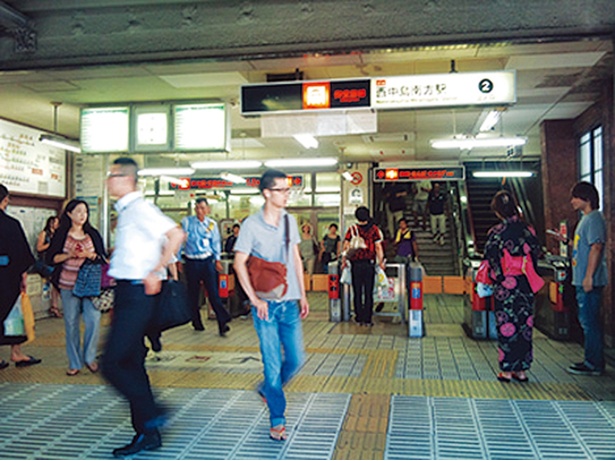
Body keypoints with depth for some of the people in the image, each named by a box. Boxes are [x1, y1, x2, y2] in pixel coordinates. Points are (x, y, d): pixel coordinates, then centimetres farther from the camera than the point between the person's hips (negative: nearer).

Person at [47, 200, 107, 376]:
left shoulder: (92, 234, 9)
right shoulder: (61, 234, 5)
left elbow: (103, 257, 8)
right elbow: (51, 258, 2)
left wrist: (91, 255, -11)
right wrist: (69, 255, -14)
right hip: (68, 284, -1)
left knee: (93, 319, -11)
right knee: (71, 323, 3)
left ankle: (89, 357, 9)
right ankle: (74, 362, 15)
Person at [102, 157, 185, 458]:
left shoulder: (140, 209, -14)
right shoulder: (126, 211, 15)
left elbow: (176, 235, -26)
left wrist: (154, 273, -21)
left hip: (136, 295, -10)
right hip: (127, 293, 10)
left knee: (111, 364, -9)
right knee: (131, 363, 12)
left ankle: (151, 414, 6)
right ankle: (147, 434, 21)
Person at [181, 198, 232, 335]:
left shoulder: (212, 224, 5)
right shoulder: (186, 222, -2)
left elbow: (216, 242, 14)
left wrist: (217, 259, 10)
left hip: (207, 261, 0)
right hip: (191, 262, 0)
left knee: (213, 292, -7)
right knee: (193, 293, 8)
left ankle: (222, 323, -9)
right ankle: (197, 322, 21)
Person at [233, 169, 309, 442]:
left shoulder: (290, 221, 7)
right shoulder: (252, 225, -8)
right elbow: (239, 263, -8)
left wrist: (302, 296, 10)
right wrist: (255, 299, -11)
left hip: (290, 302, 5)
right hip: (266, 305, -5)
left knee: (296, 359, 8)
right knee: (273, 363, 1)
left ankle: (267, 389, 36)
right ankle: (277, 420, 17)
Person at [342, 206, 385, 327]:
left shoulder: (352, 229, 0)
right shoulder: (374, 229, 0)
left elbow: (346, 247, -3)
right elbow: (378, 247, -2)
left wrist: (344, 261, 7)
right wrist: (381, 261, 7)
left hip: (356, 264, 0)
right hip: (369, 263, 0)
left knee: (357, 292, 8)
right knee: (368, 293, 4)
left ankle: (359, 318, 11)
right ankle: (367, 319, 4)